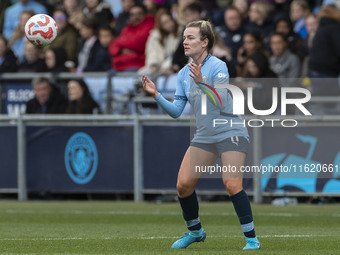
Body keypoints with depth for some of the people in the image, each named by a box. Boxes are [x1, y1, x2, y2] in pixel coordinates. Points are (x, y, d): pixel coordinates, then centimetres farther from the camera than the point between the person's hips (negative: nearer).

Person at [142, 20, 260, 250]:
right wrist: (156, 94, -7)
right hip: (204, 136, 7)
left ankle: (252, 239, -12)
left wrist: (202, 81, -34)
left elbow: (222, 103, -24)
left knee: (232, 183, -22)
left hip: (230, 133, -7)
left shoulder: (218, 66, -13)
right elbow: (176, 111, 5)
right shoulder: (184, 74, 7)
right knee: (183, 184, -2)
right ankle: (195, 231, 21)